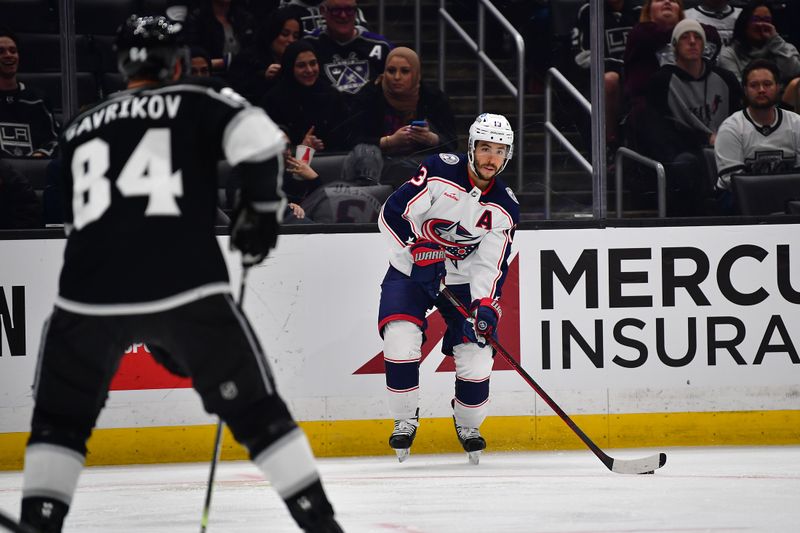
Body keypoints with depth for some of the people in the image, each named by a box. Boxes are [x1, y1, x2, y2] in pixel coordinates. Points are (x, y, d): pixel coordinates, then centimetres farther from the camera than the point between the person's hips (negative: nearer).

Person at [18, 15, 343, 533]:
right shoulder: (198, 102, 10)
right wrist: (262, 207, 9)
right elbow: (257, 138, -11)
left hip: (91, 295, 2)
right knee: (256, 408, 10)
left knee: (61, 418, 20)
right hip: (186, 286, -2)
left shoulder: (80, 129, 23)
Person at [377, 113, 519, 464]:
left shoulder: (504, 209, -8)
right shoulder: (440, 171, -19)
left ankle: (468, 425, 21)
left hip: (463, 278, 3)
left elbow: (491, 266, -10)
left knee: (476, 354, -7)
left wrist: (486, 306, -26)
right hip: (411, 271, -3)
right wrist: (419, 255, -25)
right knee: (401, 340, -22)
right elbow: (391, 215, -19)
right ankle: (405, 421, -2)